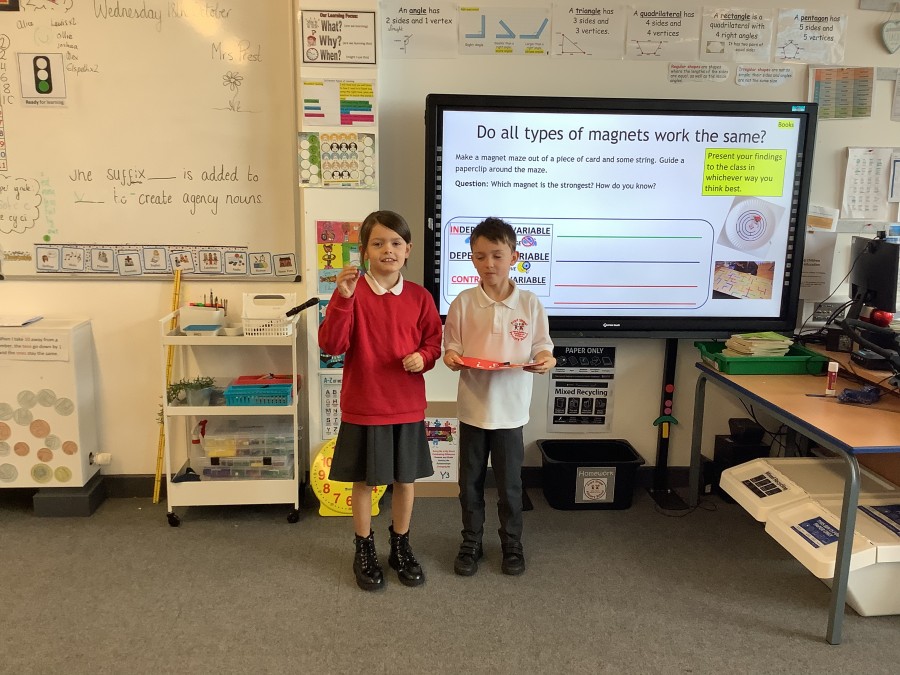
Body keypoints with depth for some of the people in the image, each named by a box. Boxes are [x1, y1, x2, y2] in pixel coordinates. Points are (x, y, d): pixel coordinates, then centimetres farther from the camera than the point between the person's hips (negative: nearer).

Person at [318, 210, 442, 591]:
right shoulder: (352, 292, -9)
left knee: (406, 479, 15)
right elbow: (331, 345, -18)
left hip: (408, 406, 3)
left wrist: (423, 357, -14)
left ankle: (401, 547, 35)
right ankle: (364, 551, 31)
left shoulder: (419, 297, -1)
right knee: (364, 481, 12)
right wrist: (342, 298, -28)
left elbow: (433, 342, 9)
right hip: (363, 406, -3)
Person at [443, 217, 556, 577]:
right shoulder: (463, 303, -5)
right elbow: (452, 347, 0)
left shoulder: (530, 303, -5)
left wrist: (545, 360, -21)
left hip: (510, 408, 0)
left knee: (509, 483, 12)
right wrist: (452, 357, -22)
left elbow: (542, 347, 1)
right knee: (470, 482, 13)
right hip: (472, 406, 1)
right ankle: (471, 543, 32)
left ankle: (512, 544, 33)